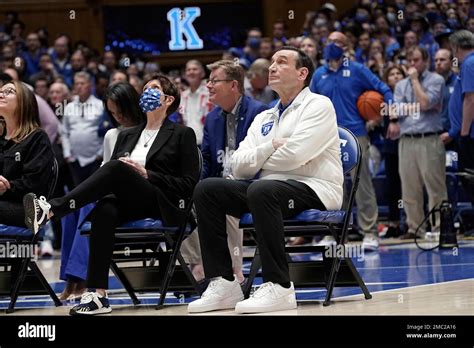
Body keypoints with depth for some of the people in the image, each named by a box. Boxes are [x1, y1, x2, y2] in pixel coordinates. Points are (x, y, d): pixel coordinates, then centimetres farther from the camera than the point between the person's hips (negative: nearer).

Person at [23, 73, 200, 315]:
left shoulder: (182, 134, 12)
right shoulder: (127, 136, 27)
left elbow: (189, 184, 2)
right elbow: (111, 175, 20)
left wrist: (147, 175, -8)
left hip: (161, 205, -4)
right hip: (130, 205, 4)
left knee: (116, 168, -32)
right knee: (105, 210, -35)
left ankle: (51, 210, -45)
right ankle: (97, 295, -44)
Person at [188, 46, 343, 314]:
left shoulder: (318, 105, 2)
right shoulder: (264, 118, 22)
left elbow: (293, 155, -14)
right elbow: (239, 167, 9)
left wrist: (257, 161, 4)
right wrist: (271, 147, -7)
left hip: (314, 190, -7)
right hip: (269, 188, 7)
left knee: (261, 190, -37)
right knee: (206, 189, -10)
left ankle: (279, 287, -35)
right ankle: (223, 282, -15)